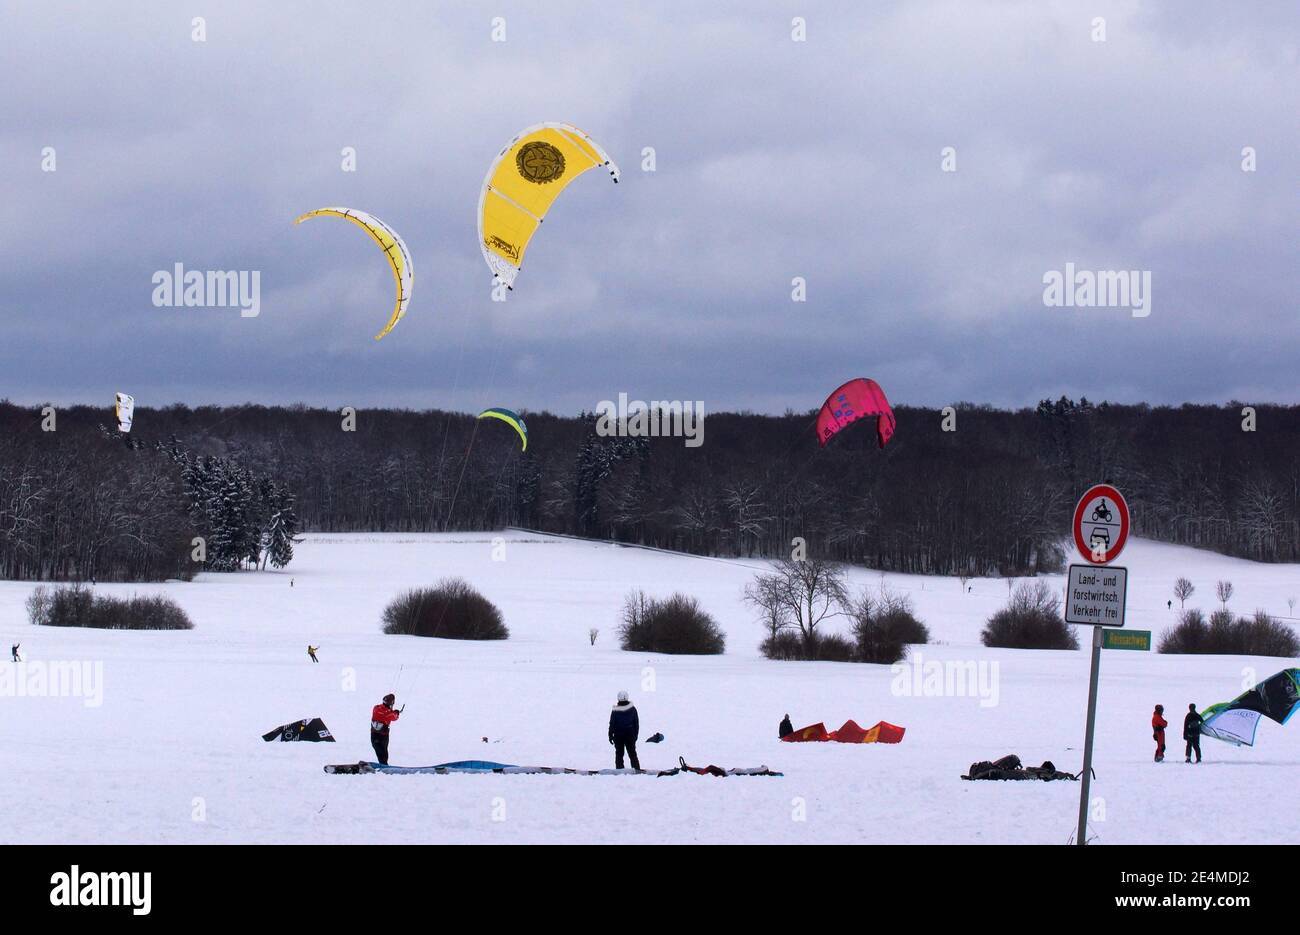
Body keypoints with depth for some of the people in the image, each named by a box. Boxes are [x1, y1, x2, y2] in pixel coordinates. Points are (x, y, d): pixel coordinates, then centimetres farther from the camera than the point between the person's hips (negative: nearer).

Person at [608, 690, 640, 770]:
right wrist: (636, 734, 13)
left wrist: (610, 735, 3)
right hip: (630, 735, 2)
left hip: (618, 735, -2)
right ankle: (637, 769, 8)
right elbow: (636, 722, 3)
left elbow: (612, 724, -7)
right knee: (632, 753, 10)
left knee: (619, 754, 6)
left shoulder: (615, 711, -13)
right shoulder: (632, 708, -5)